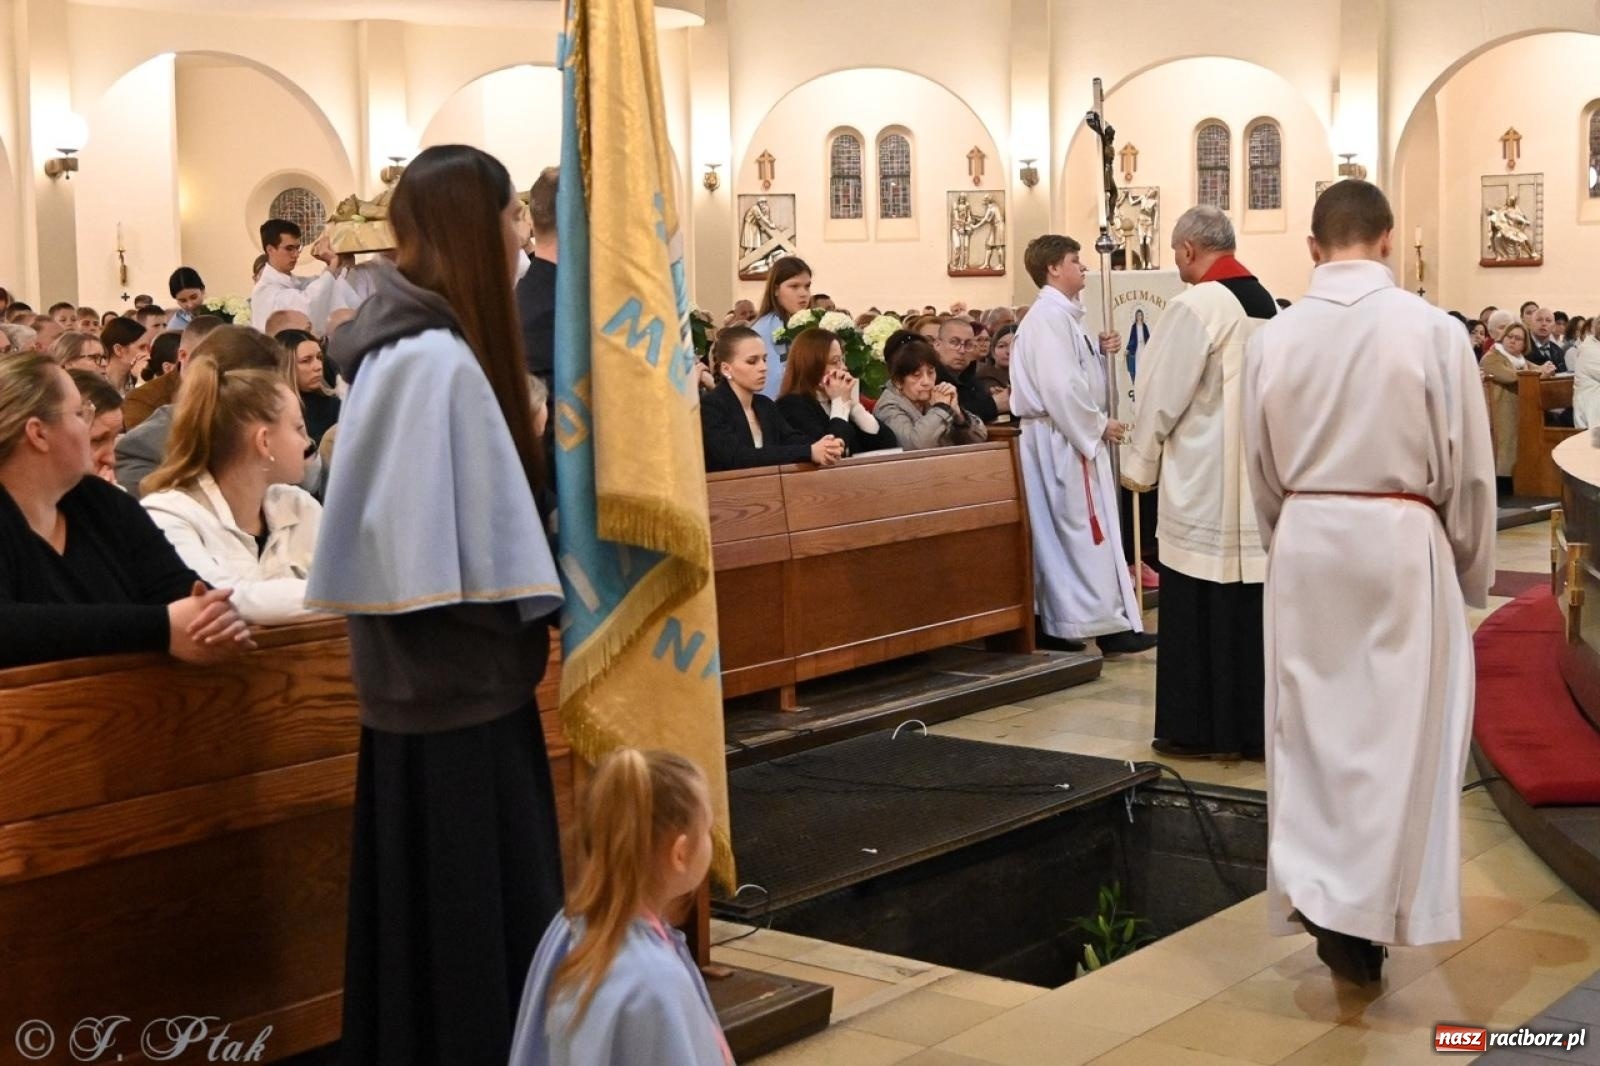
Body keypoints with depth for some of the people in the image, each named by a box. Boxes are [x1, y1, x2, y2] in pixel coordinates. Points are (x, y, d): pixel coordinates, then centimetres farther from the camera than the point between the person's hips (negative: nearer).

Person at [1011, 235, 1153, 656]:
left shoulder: (1061, 315, 16)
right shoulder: (1049, 317, -17)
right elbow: (1061, 386, -24)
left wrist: (1100, 352, 2)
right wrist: (1100, 425, -16)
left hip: (1071, 436, 10)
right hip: (1063, 439, -10)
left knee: (1065, 534, 11)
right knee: (1084, 531, -6)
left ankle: (1057, 624, 15)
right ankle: (1106, 624, -2)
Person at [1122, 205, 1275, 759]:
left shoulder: (1195, 305, -15)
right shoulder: (1267, 303, 8)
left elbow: (1162, 393, -11)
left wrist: (1139, 463, 1)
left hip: (1202, 481, -7)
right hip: (1259, 478, 7)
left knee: (1199, 608, 1)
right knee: (1253, 601, 10)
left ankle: (1198, 728, 7)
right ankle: (1256, 724, 16)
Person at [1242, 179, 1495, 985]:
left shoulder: (1273, 337, -2)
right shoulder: (1432, 330, -10)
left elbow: (1262, 473, 6)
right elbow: (1469, 470, -5)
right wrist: (1472, 570, 9)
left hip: (1305, 541, 3)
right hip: (1402, 541, -3)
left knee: (1312, 723, 13)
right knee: (1397, 729, 6)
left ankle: (1317, 895, 16)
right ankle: (1364, 916, 7)